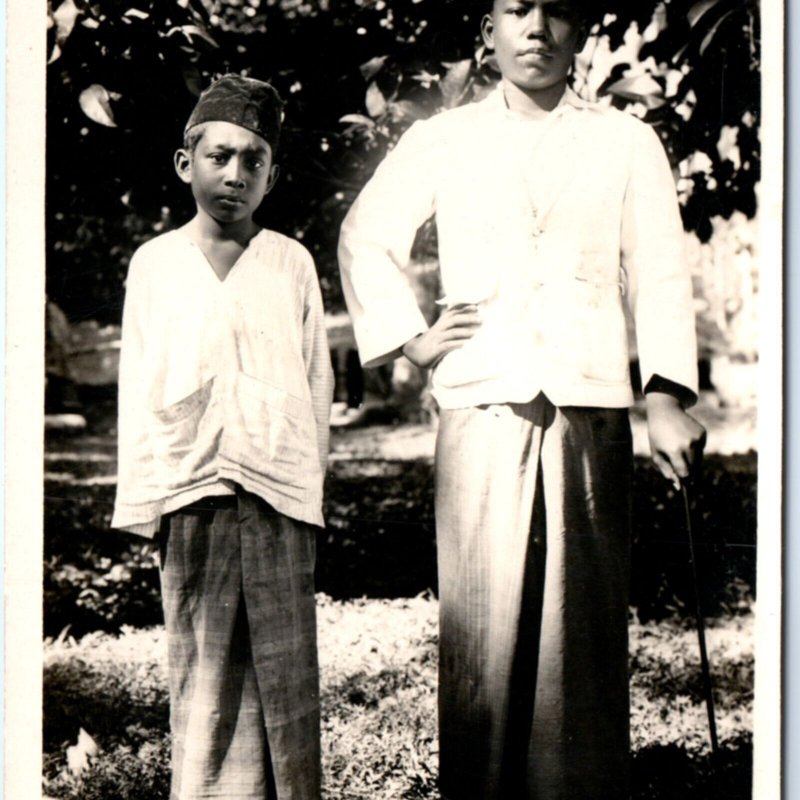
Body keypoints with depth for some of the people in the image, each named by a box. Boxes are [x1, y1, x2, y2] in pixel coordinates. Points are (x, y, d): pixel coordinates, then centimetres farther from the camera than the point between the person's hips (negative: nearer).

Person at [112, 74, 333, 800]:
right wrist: (142, 499, 5)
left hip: (278, 489, 0)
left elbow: (316, 379, 10)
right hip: (192, 489, 1)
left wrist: (312, 480, 5)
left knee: (286, 665, 1)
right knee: (200, 665, 3)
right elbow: (137, 387, 9)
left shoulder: (291, 263, 7)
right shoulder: (155, 263, 8)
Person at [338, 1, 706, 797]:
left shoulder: (627, 143, 11)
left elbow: (658, 275, 5)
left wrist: (668, 396, -7)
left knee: (584, 623, 0)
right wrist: (408, 336, 10)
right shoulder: (441, 142, 13)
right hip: (481, 411, 0)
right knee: (480, 621, -2)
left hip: (590, 411, 0)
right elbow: (365, 235, 22)